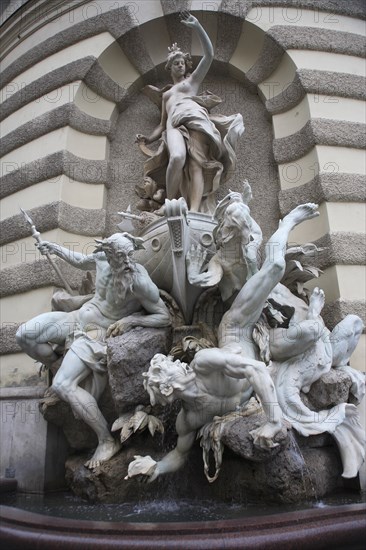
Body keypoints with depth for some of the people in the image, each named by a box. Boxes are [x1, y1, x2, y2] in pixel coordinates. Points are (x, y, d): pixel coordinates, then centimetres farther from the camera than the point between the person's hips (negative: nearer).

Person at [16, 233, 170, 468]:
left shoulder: (139, 281, -29)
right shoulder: (103, 258, -11)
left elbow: (165, 318, -20)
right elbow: (81, 261, 15)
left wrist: (131, 320, -27)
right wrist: (56, 248, 10)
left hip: (100, 333, -7)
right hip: (81, 318, 7)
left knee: (63, 385, -20)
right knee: (24, 335, -2)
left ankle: (107, 441, -8)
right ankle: (56, 365, 28)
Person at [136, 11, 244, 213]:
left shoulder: (193, 80, 30)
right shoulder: (166, 94, 38)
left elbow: (209, 54, 17)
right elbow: (162, 124, 32)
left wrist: (197, 27, 8)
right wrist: (148, 139, 15)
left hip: (196, 119, -2)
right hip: (174, 126, 2)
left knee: (197, 163, -27)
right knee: (177, 158, -34)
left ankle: (194, 213, -45)